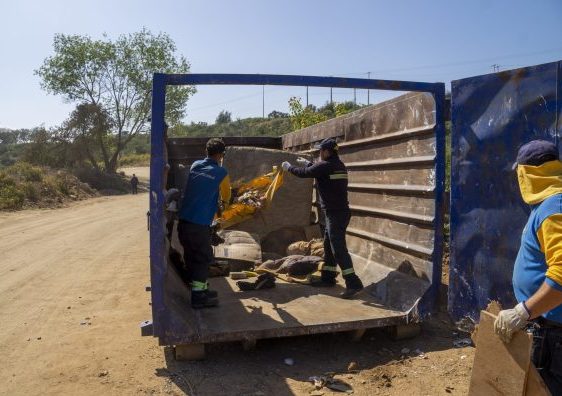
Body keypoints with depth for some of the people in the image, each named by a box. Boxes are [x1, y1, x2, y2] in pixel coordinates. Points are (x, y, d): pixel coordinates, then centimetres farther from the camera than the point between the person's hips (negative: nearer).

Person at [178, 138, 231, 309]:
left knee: (191, 257, 17)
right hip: (200, 224, -6)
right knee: (203, 259, 6)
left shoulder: (195, 166, 10)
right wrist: (225, 202, 35)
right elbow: (226, 197, 12)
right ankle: (199, 297, 9)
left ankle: (200, 288, 31)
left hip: (183, 220, 6)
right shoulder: (221, 173, -5)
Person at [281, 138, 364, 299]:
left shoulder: (325, 165, -15)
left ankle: (353, 283, -14)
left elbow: (303, 173, -4)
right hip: (339, 211, 10)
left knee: (338, 247, -11)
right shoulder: (338, 165, 12)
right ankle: (328, 277, 27)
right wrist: (307, 163, 40)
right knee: (329, 245, 17)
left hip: (335, 213, -10)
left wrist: (288, 167, 13)